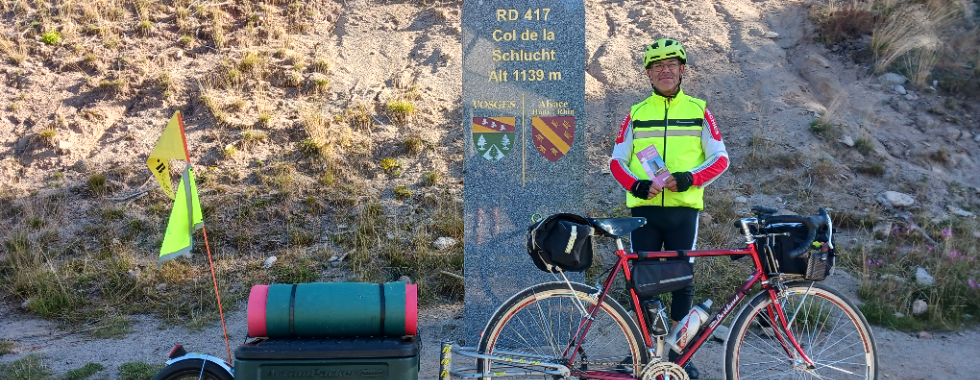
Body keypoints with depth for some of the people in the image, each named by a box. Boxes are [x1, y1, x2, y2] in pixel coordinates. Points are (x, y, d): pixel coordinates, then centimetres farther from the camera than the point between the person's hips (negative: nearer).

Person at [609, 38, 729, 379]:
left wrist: (689, 179, -13)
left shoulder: (698, 110, 7)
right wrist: (638, 185, -11)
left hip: (684, 208, 0)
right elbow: (617, 161, 8)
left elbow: (720, 158, 4)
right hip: (644, 208, 1)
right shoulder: (636, 114, 9)